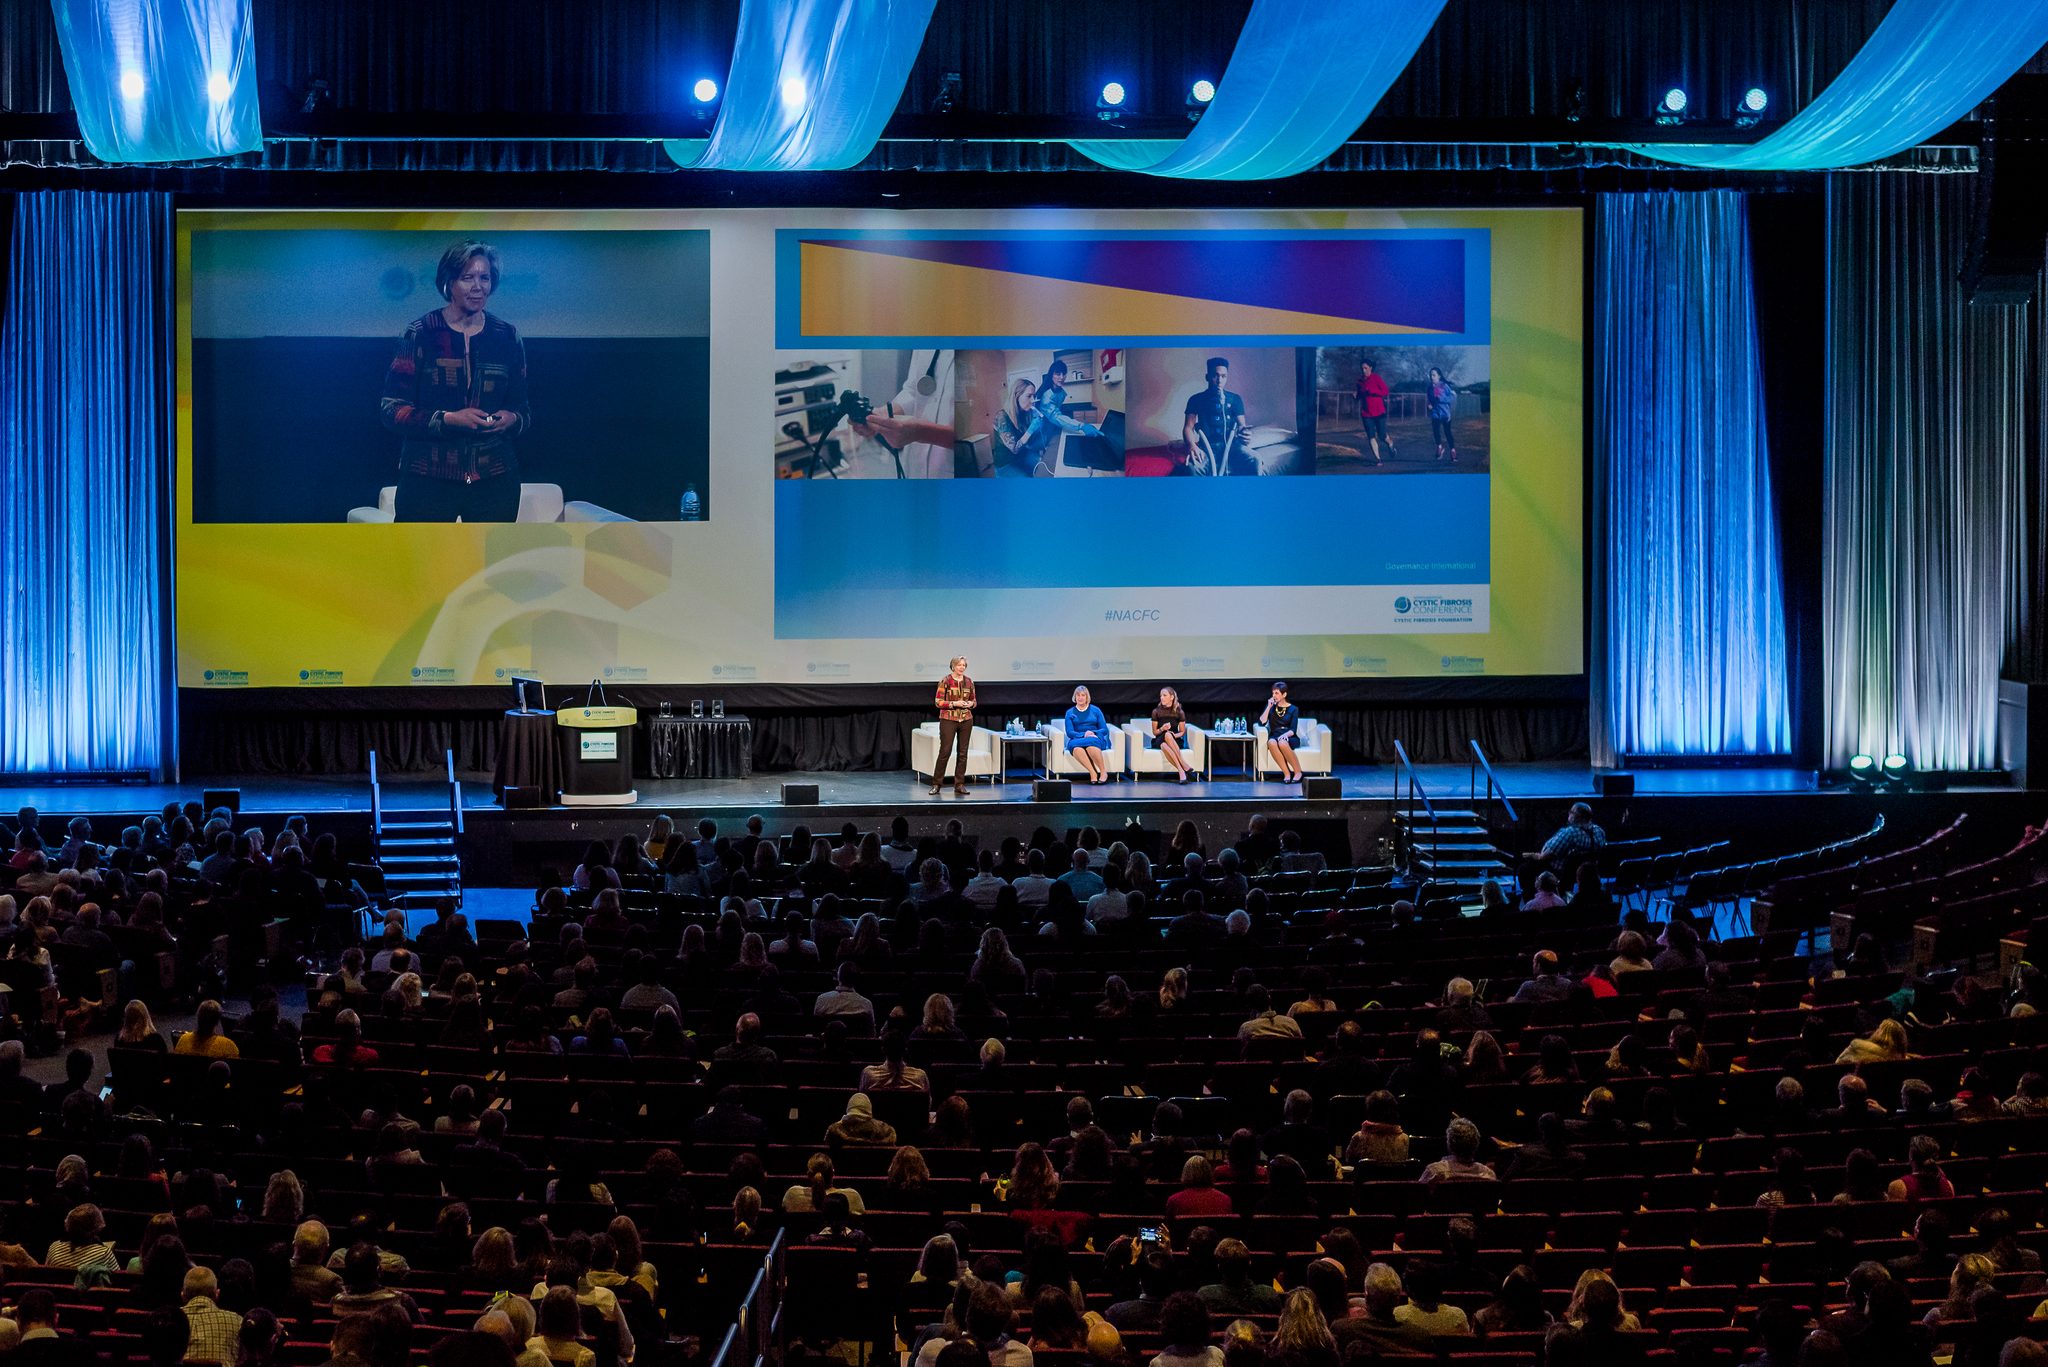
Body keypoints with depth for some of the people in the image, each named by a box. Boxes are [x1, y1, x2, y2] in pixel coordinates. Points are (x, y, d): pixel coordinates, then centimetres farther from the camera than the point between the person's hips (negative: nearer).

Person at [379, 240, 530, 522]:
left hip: (494, 478, 3)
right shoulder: (420, 333, -1)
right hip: (428, 478, -3)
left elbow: (523, 408, 17)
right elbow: (392, 409, -4)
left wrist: (513, 419, -7)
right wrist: (448, 419, -18)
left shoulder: (506, 337, 9)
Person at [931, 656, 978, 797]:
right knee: (945, 751, -6)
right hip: (948, 720, -4)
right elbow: (938, 702, -6)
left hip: (966, 720, 4)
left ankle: (959, 785, 10)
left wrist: (970, 704, -7)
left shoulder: (969, 682, 7)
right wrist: (954, 704, -18)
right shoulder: (945, 681, -5)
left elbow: (974, 701, 16)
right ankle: (936, 784, 1)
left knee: (962, 753, 5)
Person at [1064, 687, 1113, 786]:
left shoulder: (1095, 710, 15)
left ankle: (1103, 772, -35)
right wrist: (1084, 735, -16)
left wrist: (1093, 733, -13)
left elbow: (1105, 730, 9)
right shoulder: (1070, 713, 16)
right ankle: (1093, 773, -44)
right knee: (1076, 747, -39)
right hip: (1077, 739, 1)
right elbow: (1069, 732, 3)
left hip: (1096, 739, -1)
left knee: (1090, 743, -41)